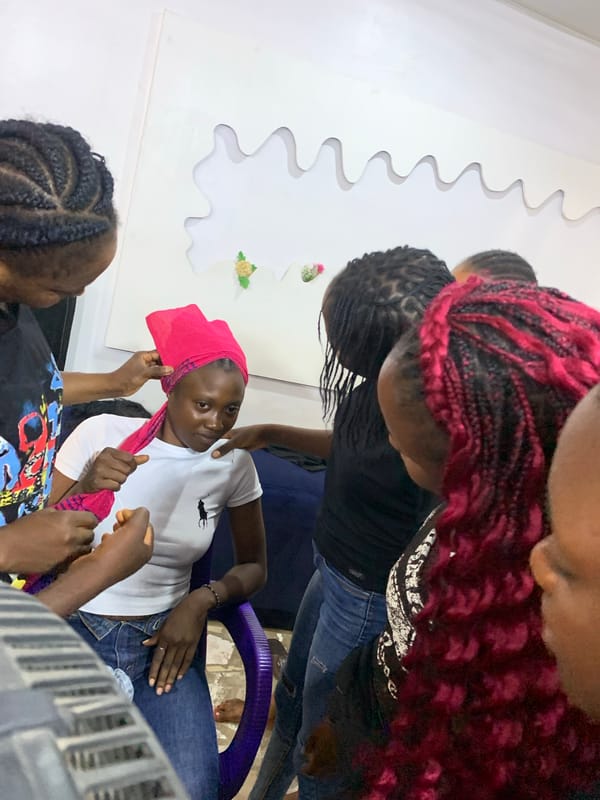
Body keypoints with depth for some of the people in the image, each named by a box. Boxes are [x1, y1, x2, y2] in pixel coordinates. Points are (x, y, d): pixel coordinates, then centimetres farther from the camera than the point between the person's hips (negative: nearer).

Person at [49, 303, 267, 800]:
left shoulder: (234, 465, -2)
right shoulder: (101, 434, -7)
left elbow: (254, 567, 7)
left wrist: (203, 599, -13)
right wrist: (85, 488, -23)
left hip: (164, 635, 2)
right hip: (74, 624, -1)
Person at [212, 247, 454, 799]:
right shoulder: (387, 384, -11)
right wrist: (271, 434, 3)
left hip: (370, 602, -8)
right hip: (333, 570, 8)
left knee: (321, 745, 18)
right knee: (293, 698, 30)